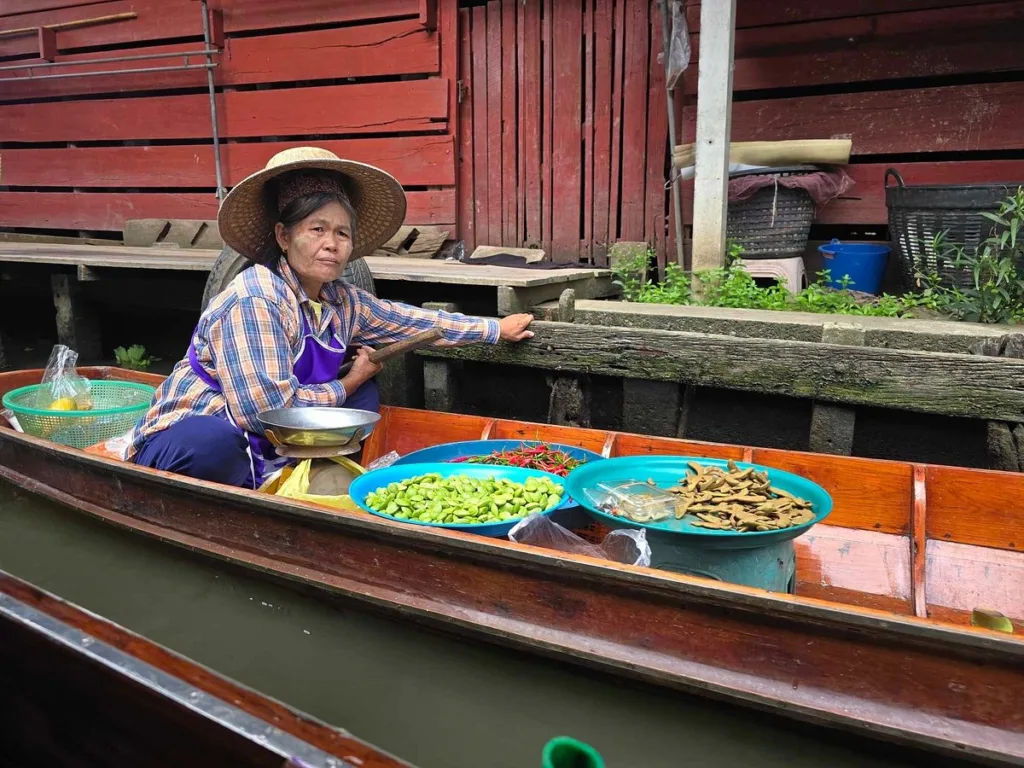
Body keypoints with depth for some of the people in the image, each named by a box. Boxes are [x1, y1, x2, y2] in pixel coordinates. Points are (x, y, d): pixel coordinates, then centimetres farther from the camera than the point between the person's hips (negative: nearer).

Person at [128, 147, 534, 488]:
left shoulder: (342, 300, 0)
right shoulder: (255, 301, -24)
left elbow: (411, 320, 13)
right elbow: (268, 406, -30)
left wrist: (496, 329, 18)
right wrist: (344, 387, -14)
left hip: (267, 449, 8)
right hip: (188, 439, -7)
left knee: (364, 394, 3)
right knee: (212, 442, -40)